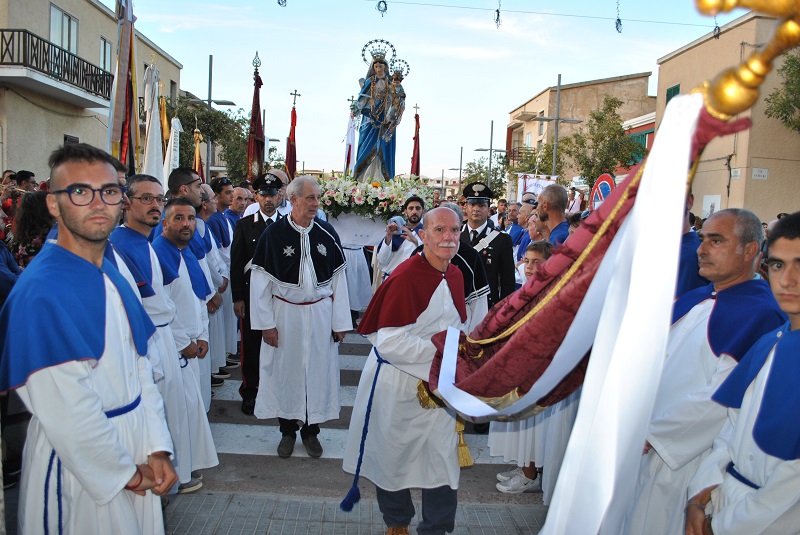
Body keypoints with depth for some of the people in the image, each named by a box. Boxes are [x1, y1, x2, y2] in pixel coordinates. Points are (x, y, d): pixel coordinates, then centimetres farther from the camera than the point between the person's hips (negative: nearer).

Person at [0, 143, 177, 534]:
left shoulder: (113, 278, 5)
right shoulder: (42, 292, -22)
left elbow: (139, 366, 4)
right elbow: (67, 412, -24)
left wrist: (156, 448, -3)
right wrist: (124, 472, -13)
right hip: (79, 469, -8)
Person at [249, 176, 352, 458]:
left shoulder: (327, 233, -3)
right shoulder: (273, 234, -8)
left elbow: (338, 278, 1)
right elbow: (260, 280, -5)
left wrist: (340, 322, 0)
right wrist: (266, 323, -7)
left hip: (320, 314, 1)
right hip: (284, 314, -1)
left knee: (318, 370, 10)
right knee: (285, 371, 11)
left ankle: (311, 430, 29)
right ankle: (288, 430, 30)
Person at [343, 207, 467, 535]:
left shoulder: (455, 276, 4)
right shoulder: (405, 278, -21)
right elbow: (388, 341, -25)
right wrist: (438, 350, -23)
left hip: (439, 385, 6)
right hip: (397, 385, -5)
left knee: (443, 459, 5)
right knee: (394, 457, 14)